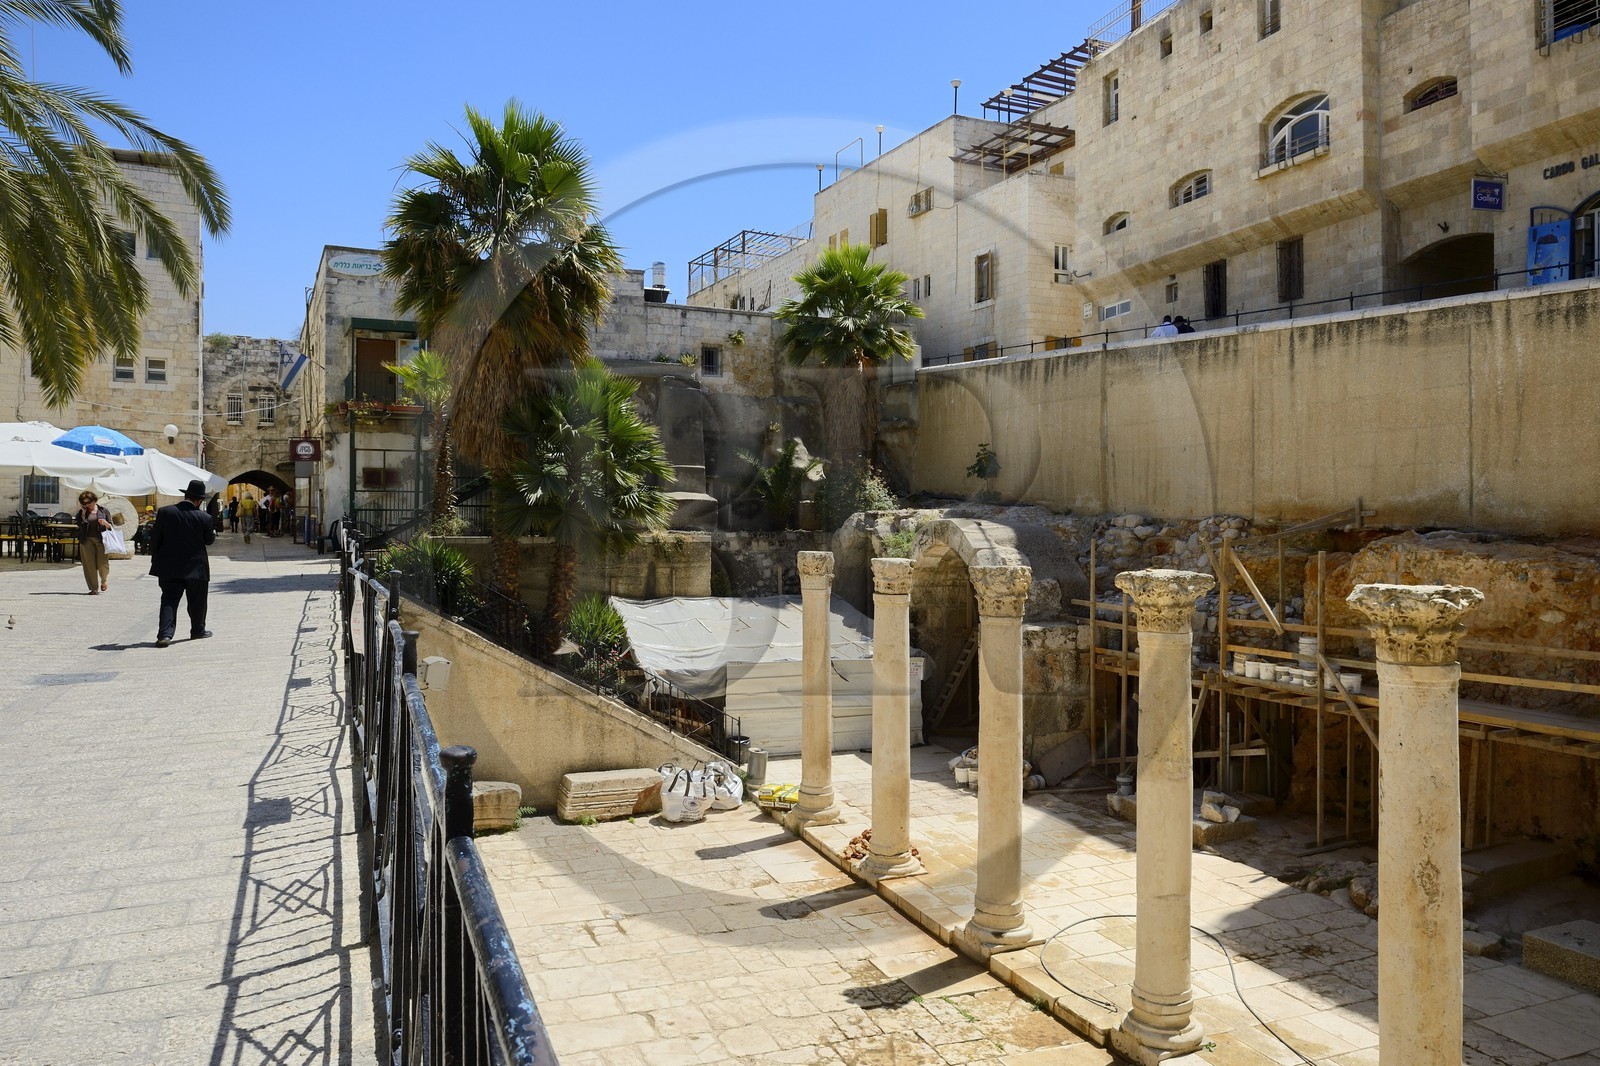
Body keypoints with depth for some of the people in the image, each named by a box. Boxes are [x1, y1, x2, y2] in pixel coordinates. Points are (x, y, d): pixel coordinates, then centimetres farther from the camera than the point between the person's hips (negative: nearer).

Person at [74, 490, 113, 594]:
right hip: (87, 541, 1)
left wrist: (106, 523, -12)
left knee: (103, 564, -6)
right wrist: (83, 513, -7)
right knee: (89, 565, 0)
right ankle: (94, 588, 7)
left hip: (101, 540, -1)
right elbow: (80, 524, -7)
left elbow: (111, 527, 8)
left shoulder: (103, 511, 8)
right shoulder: (82, 512, 10)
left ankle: (104, 581, 24)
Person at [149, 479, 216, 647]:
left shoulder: (165, 512, -5)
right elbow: (209, 540, 2)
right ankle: (198, 630, 27)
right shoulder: (204, 517, -11)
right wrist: (213, 533, 26)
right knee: (197, 601, 15)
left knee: (169, 601, 3)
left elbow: (155, 538, 0)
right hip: (195, 568, -1)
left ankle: (165, 634, -10)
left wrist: (156, 560, 11)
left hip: (170, 568, 2)